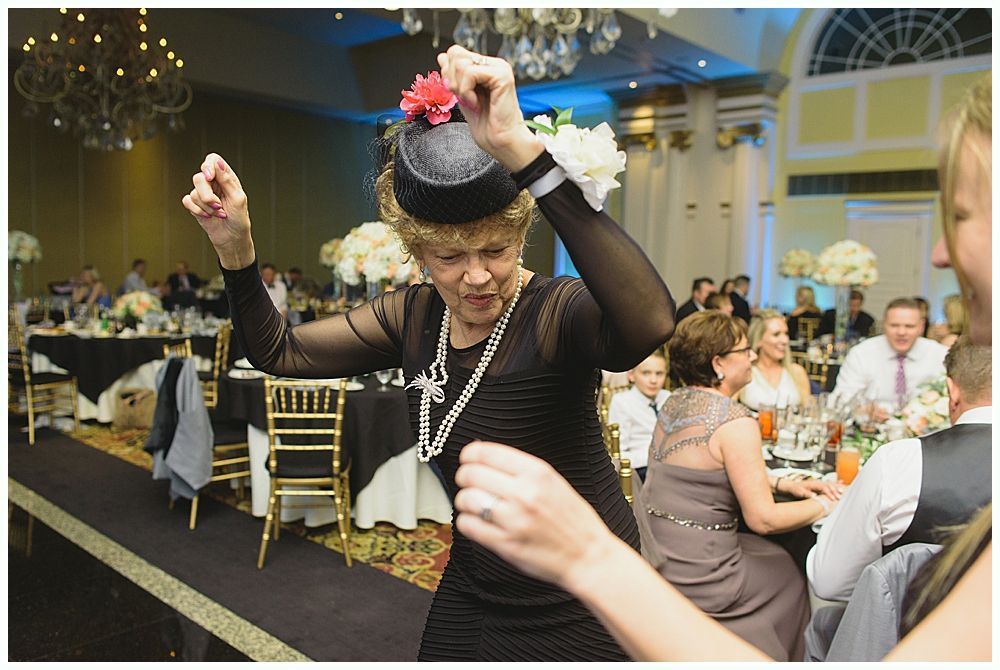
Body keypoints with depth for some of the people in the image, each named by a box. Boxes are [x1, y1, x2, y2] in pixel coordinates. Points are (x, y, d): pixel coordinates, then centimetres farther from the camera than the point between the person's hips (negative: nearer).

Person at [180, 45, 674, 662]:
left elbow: (651, 321, -46)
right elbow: (279, 351, 3)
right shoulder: (414, 317, -4)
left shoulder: (557, 313, -23)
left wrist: (523, 150, -50)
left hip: (585, 611, -5)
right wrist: (236, 248, -13)